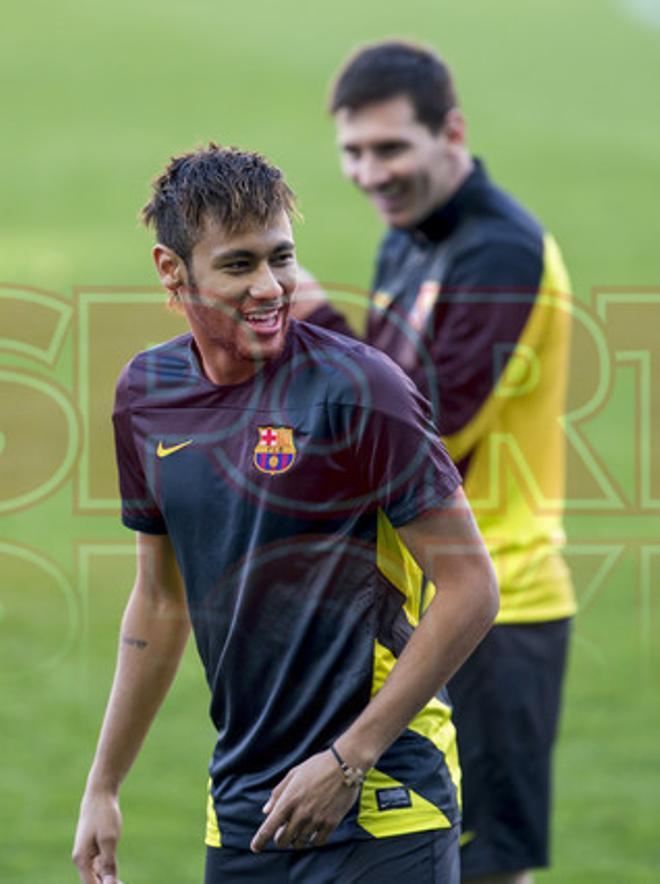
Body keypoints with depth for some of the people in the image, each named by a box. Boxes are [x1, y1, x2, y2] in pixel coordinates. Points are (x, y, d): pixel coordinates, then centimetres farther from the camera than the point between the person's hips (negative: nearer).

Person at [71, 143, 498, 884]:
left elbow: (470, 588, -12)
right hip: (241, 815, 5)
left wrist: (347, 762, -15)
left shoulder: (356, 387, -13)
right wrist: (103, 786, 18)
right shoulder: (146, 393, 5)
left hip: (380, 814, -5)